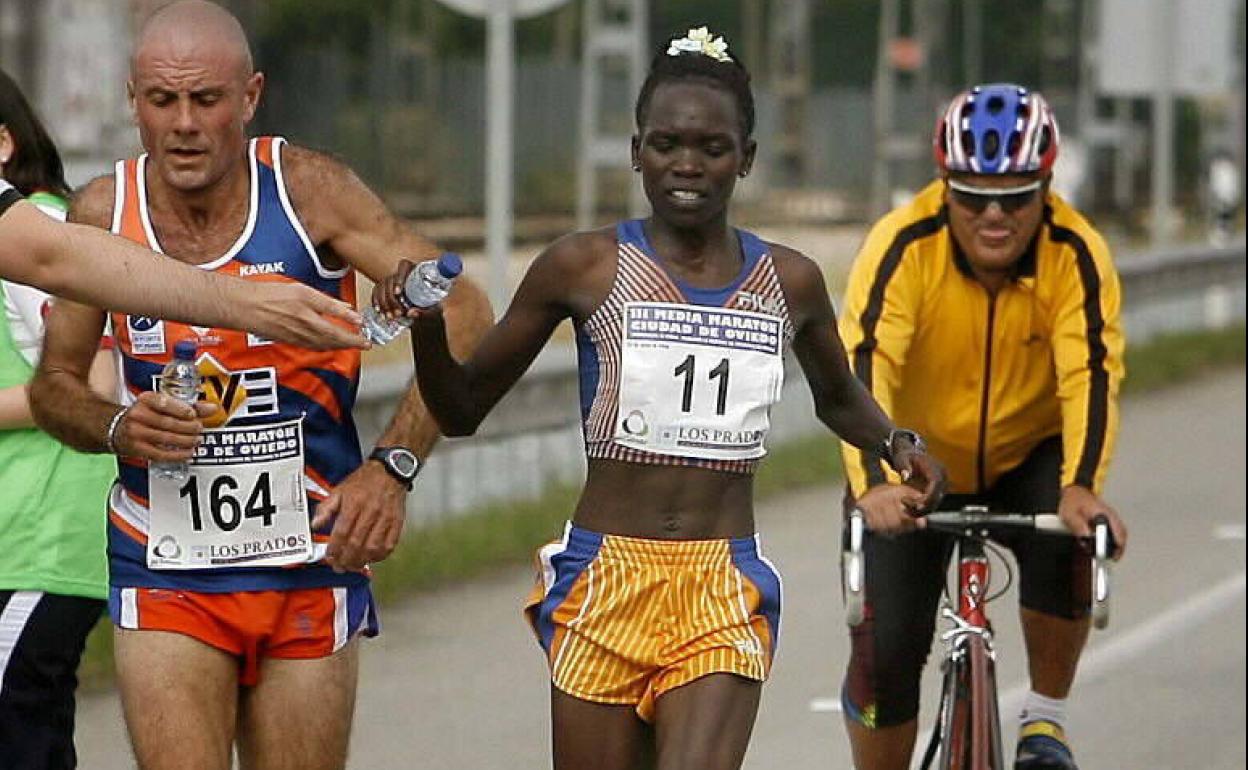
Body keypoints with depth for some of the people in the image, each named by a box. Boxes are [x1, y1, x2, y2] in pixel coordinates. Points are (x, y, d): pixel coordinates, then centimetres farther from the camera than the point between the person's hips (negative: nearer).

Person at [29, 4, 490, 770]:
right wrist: (118, 429, -12)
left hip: (312, 565, 0)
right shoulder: (103, 213, -2)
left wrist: (393, 465, -17)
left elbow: (463, 314, -7)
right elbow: (55, 383, 10)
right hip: (163, 571, 0)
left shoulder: (308, 190, -8)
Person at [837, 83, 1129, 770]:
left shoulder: (1076, 255, -21)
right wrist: (875, 486, -52)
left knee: (1067, 547, -31)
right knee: (884, 652, -9)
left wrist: (1079, 488, -48)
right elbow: (863, 370, -36)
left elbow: (1091, 376, -31)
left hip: (1029, 456, 0)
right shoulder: (903, 247, -26)